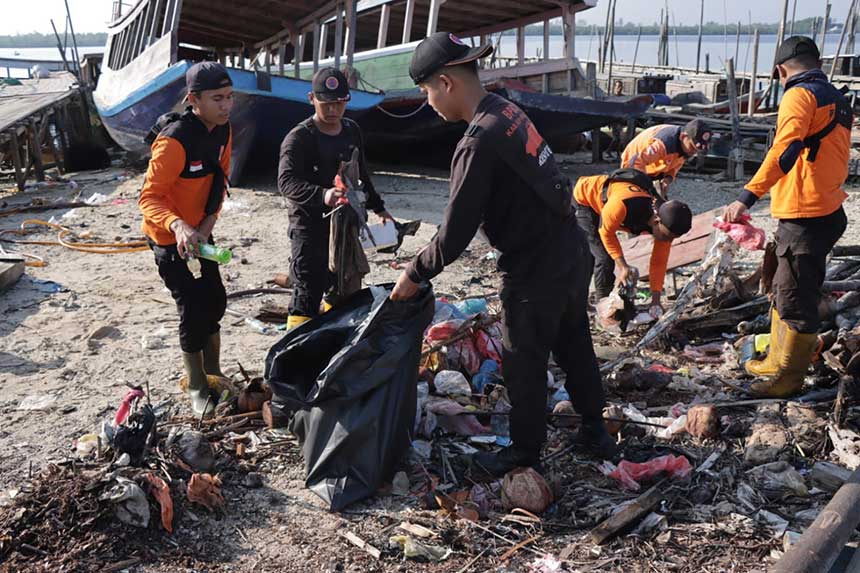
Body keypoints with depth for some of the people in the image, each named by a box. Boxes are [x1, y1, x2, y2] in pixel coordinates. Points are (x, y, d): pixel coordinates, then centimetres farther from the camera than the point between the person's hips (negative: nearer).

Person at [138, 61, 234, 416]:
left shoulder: (222, 131, -4)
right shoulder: (174, 141, -29)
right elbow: (149, 197, -29)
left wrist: (209, 220, -6)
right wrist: (178, 226, -47)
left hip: (200, 232, 8)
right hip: (170, 237, -8)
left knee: (215, 302, 15)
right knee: (194, 311, -3)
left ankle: (213, 374, 34)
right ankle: (197, 389, 16)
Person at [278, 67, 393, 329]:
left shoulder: (352, 131, 10)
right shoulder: (299, 138, -12)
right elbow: (286, 181, -25)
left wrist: (378, 208, 24)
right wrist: (322, 194, -41)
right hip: (310, 227, -7)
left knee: (348, 291, 16)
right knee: (307, 297, -9)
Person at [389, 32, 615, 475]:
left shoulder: (477, 143, -25)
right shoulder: (508, 111, 3)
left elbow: (454, 237, -22)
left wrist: (414, 275, -6)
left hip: (535, 274, -8)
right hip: (572, 255, 9)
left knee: (524, 364, 11)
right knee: (575, 346, 23)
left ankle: (525, 451, 30)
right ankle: (595, 430, 41)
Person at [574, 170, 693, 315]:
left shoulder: (667, 222, -23)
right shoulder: (623, 205, -45)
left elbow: (659, 262, -12)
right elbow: (606, 232, -25)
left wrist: (656, 300, -14)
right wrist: (622, 266, -23)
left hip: (601, 204, 6)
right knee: (605, 257, -13)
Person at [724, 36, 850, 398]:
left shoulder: (799, 95, -12)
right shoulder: (838, 101, 16)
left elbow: (784, 151, -28)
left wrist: (747, 196, -32)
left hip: (804, 218, -9)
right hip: (828, 213, 9)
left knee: (796, 301, 1)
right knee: (784, 293, 20)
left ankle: (789, 380, 12)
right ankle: (777, 361, 32)